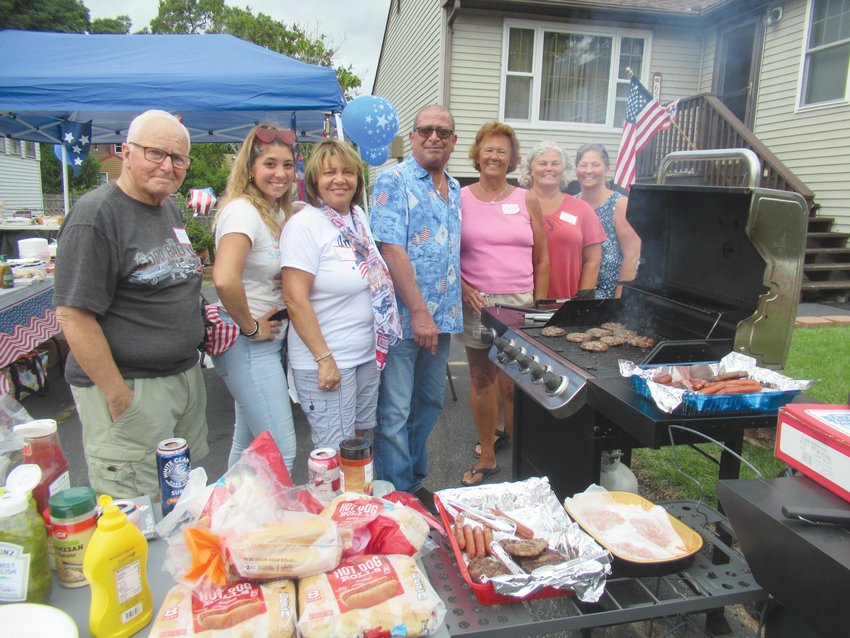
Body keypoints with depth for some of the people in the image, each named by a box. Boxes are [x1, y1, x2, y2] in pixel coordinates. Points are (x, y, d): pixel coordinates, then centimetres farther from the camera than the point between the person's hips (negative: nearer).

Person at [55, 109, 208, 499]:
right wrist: (119, 397, -19)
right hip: (131, 387, -8)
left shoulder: (171, 212, 11)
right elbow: (73, 316, -19)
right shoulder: (96, 215, -15)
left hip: (186, 376, 8)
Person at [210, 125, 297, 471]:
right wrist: (250, 327, -20)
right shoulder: (243, 211, -18)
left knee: (248, 442, 21)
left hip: (269, 339, 9)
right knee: (281, 450, -5)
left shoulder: (279, 212, 10)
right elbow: (225, 280, -34)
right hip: (247, 343, -9)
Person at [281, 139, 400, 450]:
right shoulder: (304, 225, -14)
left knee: (363, 439, 19)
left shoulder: (359, 216, 9)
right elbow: (295, 298, -19)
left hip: (368, 354, 8)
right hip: (326, 360, -7)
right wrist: (324, 359, -20)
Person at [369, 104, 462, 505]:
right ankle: (397, 494, 16)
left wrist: (458, 299, 12)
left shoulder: (454, 190, 14)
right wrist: (419, 313, -20)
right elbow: (392, 250, -17)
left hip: (443, 318, 8)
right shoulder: (393, 182, -9)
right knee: (395, 412, 1)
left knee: (429, 404, 18)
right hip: (403, 318, -8)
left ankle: (415, 480, 35)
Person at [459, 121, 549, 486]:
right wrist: (462, 286, -9)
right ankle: (486, 458, 22)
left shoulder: (526, 201, 7)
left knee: (512, 384, 2)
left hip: (519, 304, 0)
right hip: (475, 303, 1)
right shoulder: (459, 199, 5)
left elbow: (542, 260, 8)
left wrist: (539, 306, 3)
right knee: (482, 379, 7)